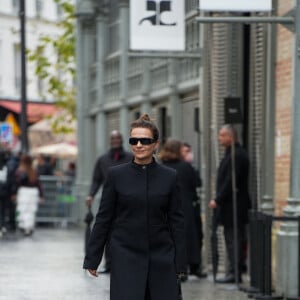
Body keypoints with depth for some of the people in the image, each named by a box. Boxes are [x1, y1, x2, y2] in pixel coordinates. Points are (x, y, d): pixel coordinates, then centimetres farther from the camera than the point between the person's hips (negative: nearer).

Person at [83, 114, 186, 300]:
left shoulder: (169, 177, 3)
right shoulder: (116, 175, 0)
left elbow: (177, 221, 5)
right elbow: (104, 218, 3)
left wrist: (180, 263, 2)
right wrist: (92, 259, 3)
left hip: (161, 259, 2)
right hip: (126, 258, -1)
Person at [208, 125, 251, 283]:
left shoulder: (237, 155, -16)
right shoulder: (231, 154, 17)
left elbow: (230, 181, -21)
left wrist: (218, 200, -18)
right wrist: (219, 200, 16)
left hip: (234, 205, -10)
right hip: (230, 206, 10)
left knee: (234, 239, -7)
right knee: (231, 239, 11)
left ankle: (234, 273, -5)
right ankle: (234, 272, 14)